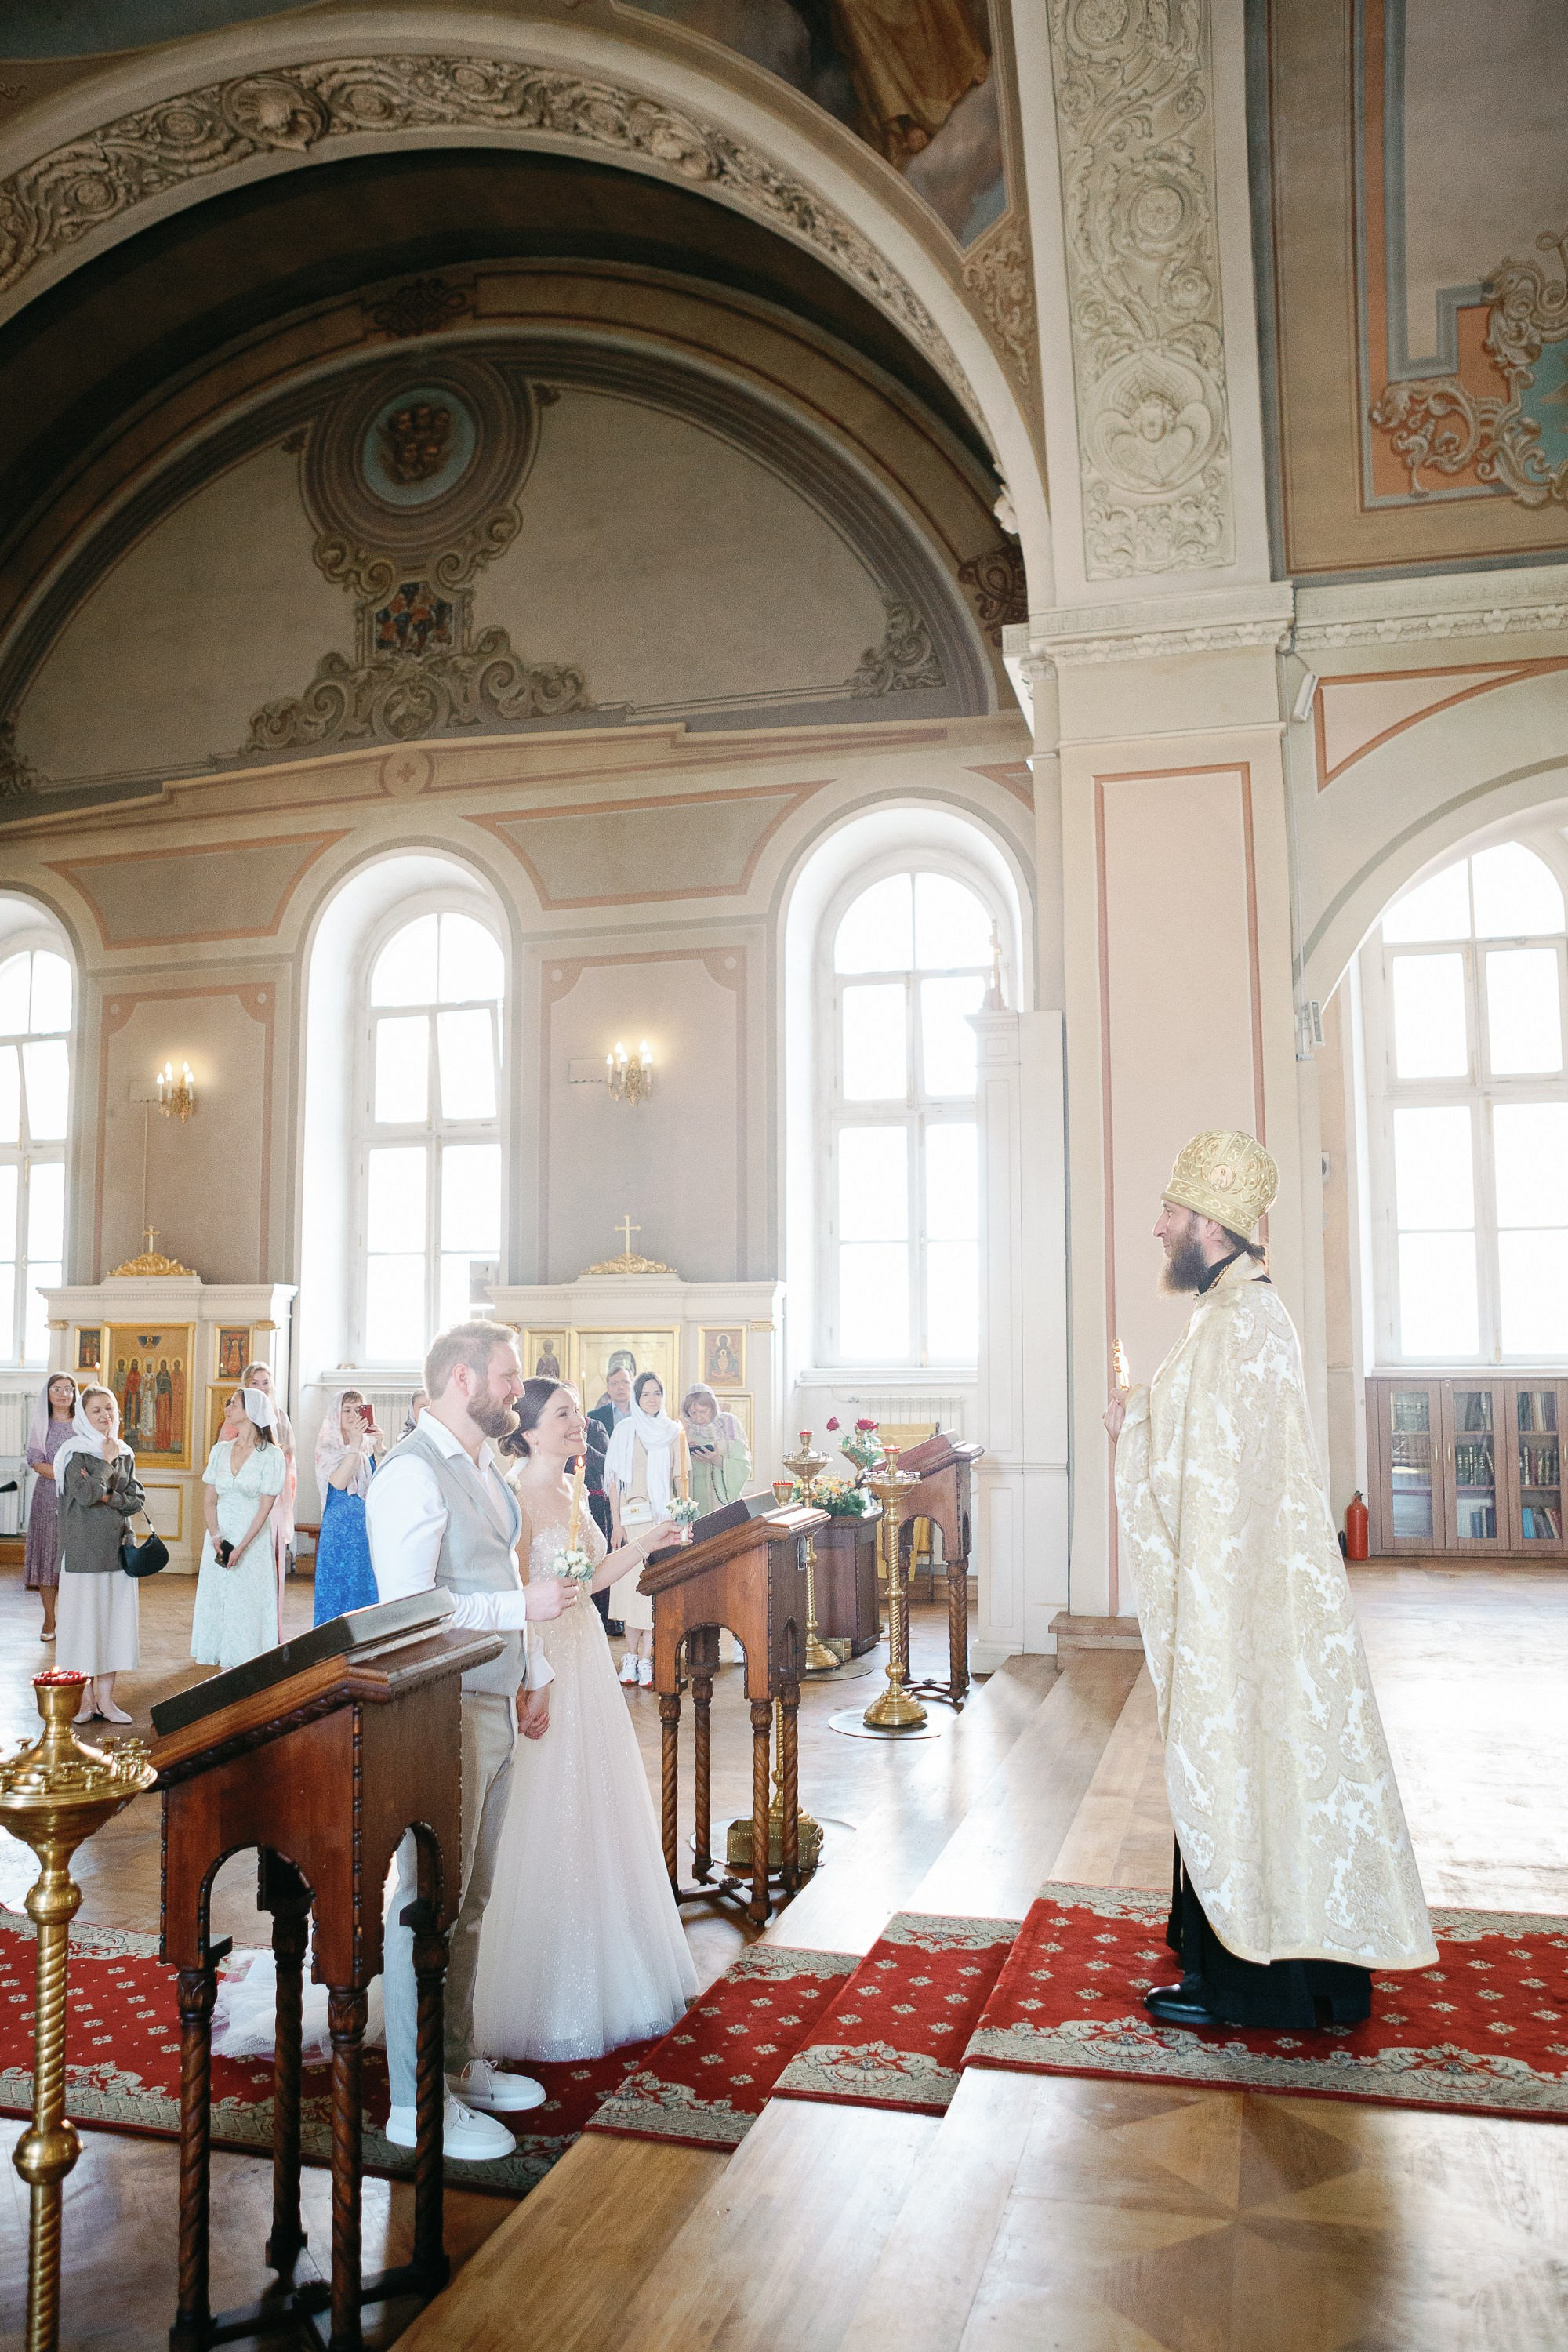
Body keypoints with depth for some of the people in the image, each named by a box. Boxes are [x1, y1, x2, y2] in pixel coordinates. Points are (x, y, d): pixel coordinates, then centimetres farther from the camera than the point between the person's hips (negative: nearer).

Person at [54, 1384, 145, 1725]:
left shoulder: (125, 1454, 10)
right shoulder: (76, 1453, -5)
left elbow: (138, 1500, 6)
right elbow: (85, 1494, -19)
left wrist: (109, 1497, -8)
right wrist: (106, 1462, -10)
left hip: (118, 1546, 5)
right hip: (85, 1548, -5)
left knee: (116, 1617, 6)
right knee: (85, 1617, 0)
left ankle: (105, 1697, 15)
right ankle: (86, 1697, 11)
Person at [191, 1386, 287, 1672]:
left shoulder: (271, 1455, -7)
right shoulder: (220, 1450, 7)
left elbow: (265, 1507, -9)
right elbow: (208, 1500, 6)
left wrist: (241, 1548, -16)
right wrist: (216, 1537, -10)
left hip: (254, 1538, -5)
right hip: (219, 1537, 5)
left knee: (248, 1603, -3)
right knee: (215, 1602, 5)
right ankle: (225, 1667, 14)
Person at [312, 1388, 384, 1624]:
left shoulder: (369, 1444, 7)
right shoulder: (327, 1447, -3)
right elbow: (338, 1483, -19)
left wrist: (381, 1449, -14)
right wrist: (355, 1445, -24)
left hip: (369, 1526, 4)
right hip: (340, 1527, -4)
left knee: (367, 1588, 6)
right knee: (340, 1587, -1)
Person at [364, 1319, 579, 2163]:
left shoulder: (482, 1467, 13)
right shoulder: (412, 1474, -17)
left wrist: (530, 1677, 17)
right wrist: (524, 1605, -21)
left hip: (495, 1707, 9)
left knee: (467, 1904, 19)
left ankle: (457, 2062, 32)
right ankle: (417, 2103, 13)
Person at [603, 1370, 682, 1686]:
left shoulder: (673, 1431, 9)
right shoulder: (625, 1431, 3)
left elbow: (680, 1478, 10)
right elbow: (614, 1481, 0)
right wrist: (617, 1525, -7)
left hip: (664, 1516, 2)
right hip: (632, 1516, -1)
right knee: (632, 1581, -4)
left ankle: (645, 1658, 1)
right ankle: (632, 1655, 4)